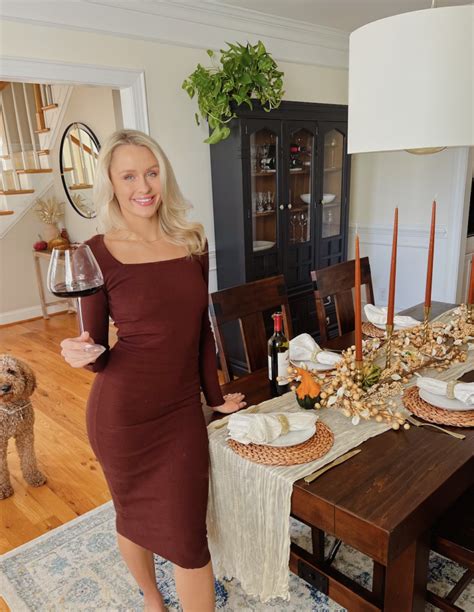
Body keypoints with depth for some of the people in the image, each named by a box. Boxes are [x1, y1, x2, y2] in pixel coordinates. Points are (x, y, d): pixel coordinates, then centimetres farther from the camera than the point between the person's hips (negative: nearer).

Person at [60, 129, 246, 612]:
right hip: (123, 413, -1)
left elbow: (200, 328, 6)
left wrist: (215, 396, 10)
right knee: (134, 515, 21)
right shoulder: (98, 254, -11)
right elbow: (97, 354, -5)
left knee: (187, 533, 8)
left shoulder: (193, 242, -1)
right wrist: (83, 355, -27)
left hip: (182, 408, 2)